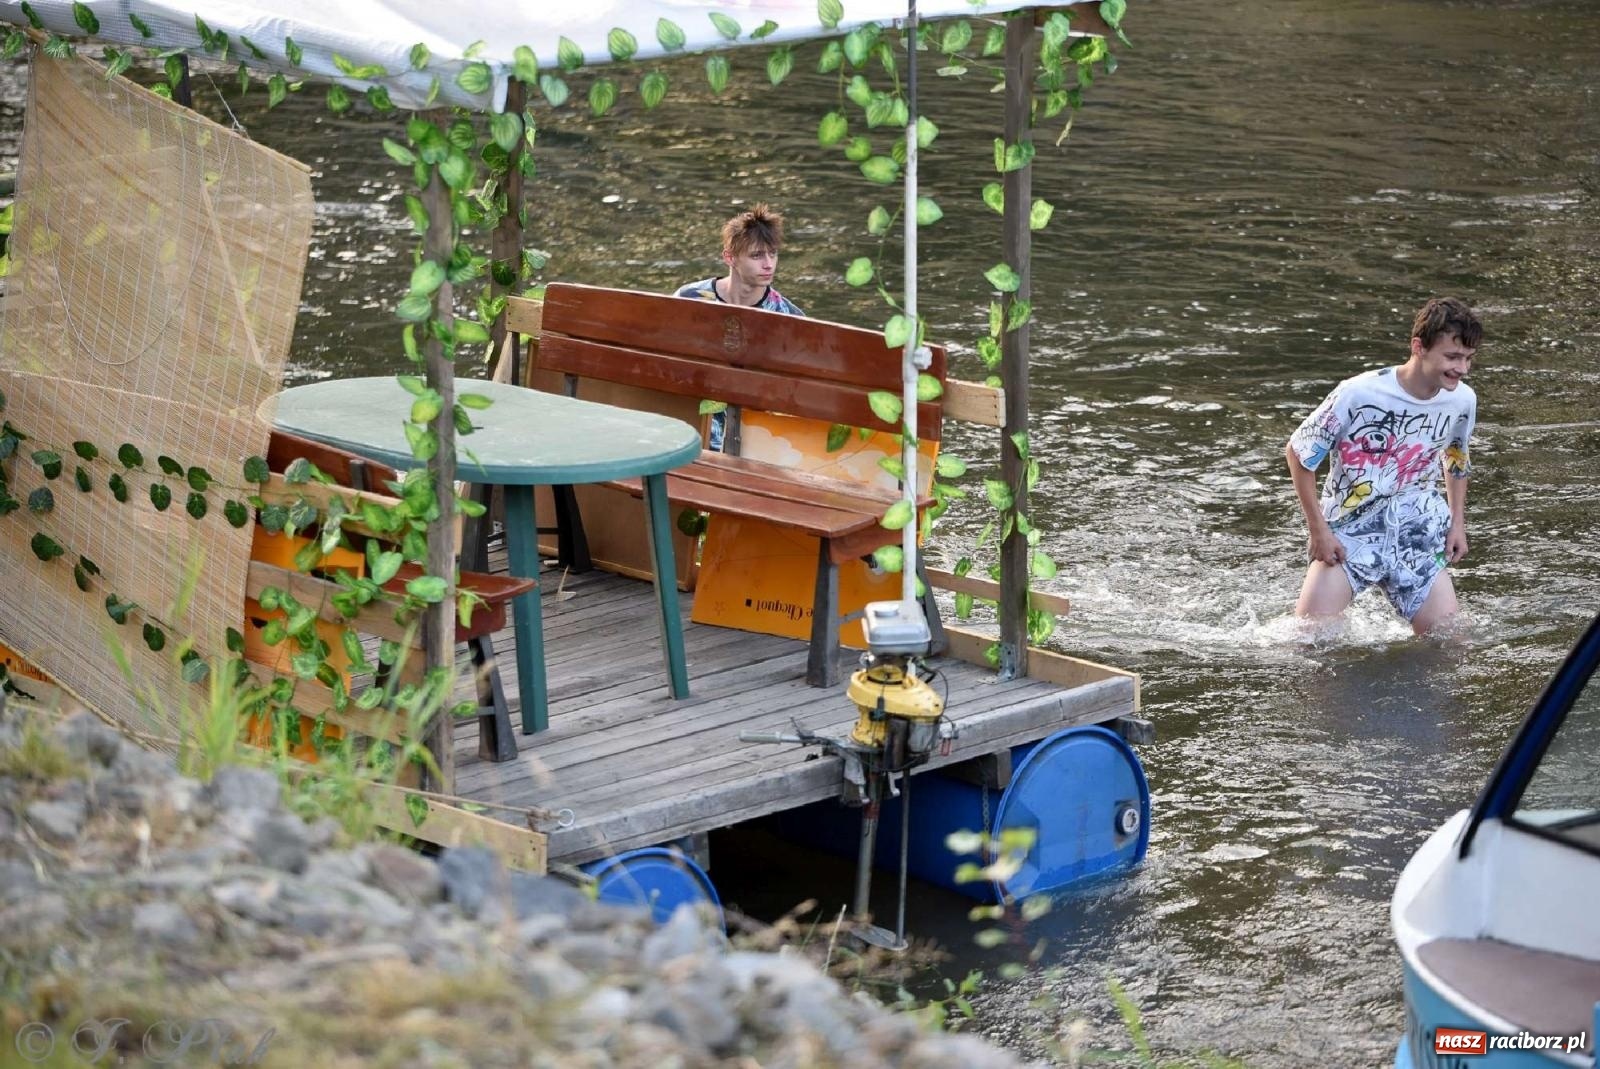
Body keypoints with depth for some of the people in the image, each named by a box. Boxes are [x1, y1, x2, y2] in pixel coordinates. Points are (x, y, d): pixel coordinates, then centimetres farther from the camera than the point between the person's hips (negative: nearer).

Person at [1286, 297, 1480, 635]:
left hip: (1417, 534, 4)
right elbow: (1298, 453, -10)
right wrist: (1319, 529, -11)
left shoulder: (1462, 401, -7)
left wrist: (1457, 523, 10)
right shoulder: (1359, 394, -21)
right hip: (1350, 530, -4)